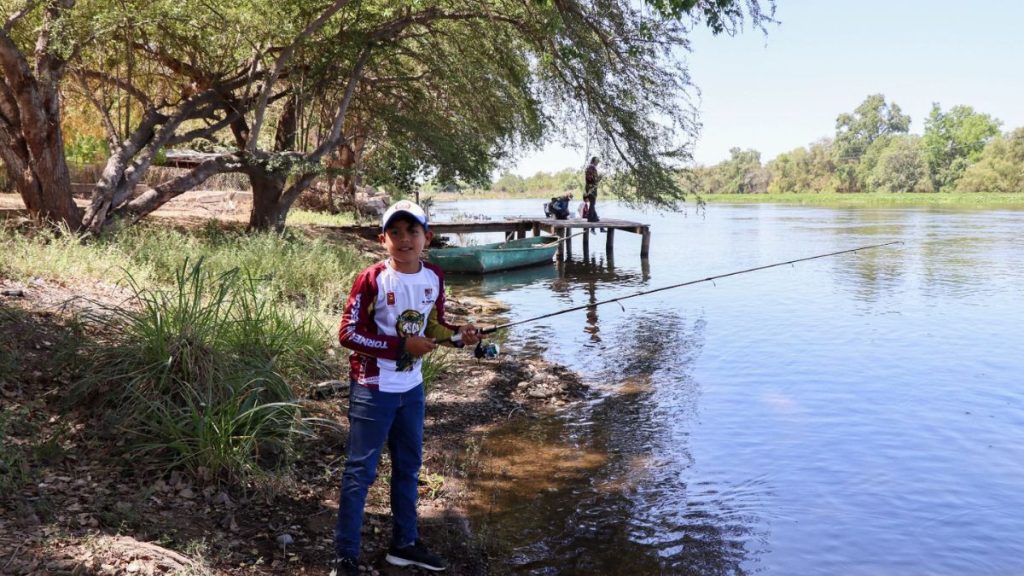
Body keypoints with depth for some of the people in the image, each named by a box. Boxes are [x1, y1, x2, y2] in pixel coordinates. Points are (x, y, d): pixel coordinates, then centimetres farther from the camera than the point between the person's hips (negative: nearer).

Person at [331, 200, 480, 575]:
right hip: (374, 389, -6)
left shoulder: (434, 278, 0)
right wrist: (402, 346, -21)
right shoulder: (371, 280, -17)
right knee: (361, 471, 1)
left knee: (409, 466, 17)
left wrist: (459, 334, -9)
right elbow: (347, 333, -17)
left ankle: (404, 544, 34)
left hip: (412, 387, 6)